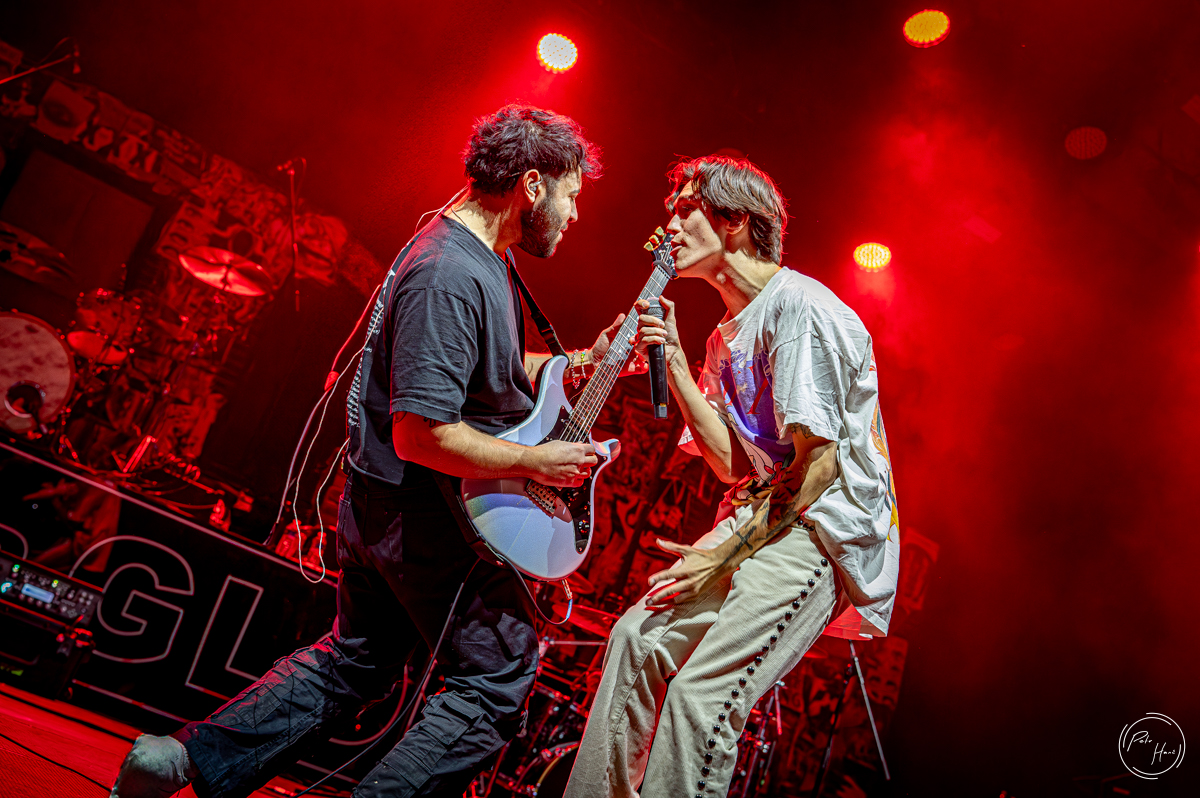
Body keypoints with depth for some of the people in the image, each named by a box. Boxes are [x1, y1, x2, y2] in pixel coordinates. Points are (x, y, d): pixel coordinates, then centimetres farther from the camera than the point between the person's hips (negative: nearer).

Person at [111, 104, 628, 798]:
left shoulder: (480, 257, 11)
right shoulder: (452, 278, -25)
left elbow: (489, 375, 20)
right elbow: (423, 434, -30)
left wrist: (588, 359, 10)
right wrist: (536, 463, -20)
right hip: (430, 516, -11)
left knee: (356, 659, 23)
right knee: (500, 679, 4)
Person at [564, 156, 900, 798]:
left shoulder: (797, 306, -13)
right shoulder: (730, 333, 16)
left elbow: (819, 461, -19)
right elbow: (736, 462, 8)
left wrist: (725, 555, -17)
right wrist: (674, 363, 3)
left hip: (825, 530, -9)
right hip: (765, 516, 9)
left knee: (699, 694, -21)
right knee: (638, 635, 1)